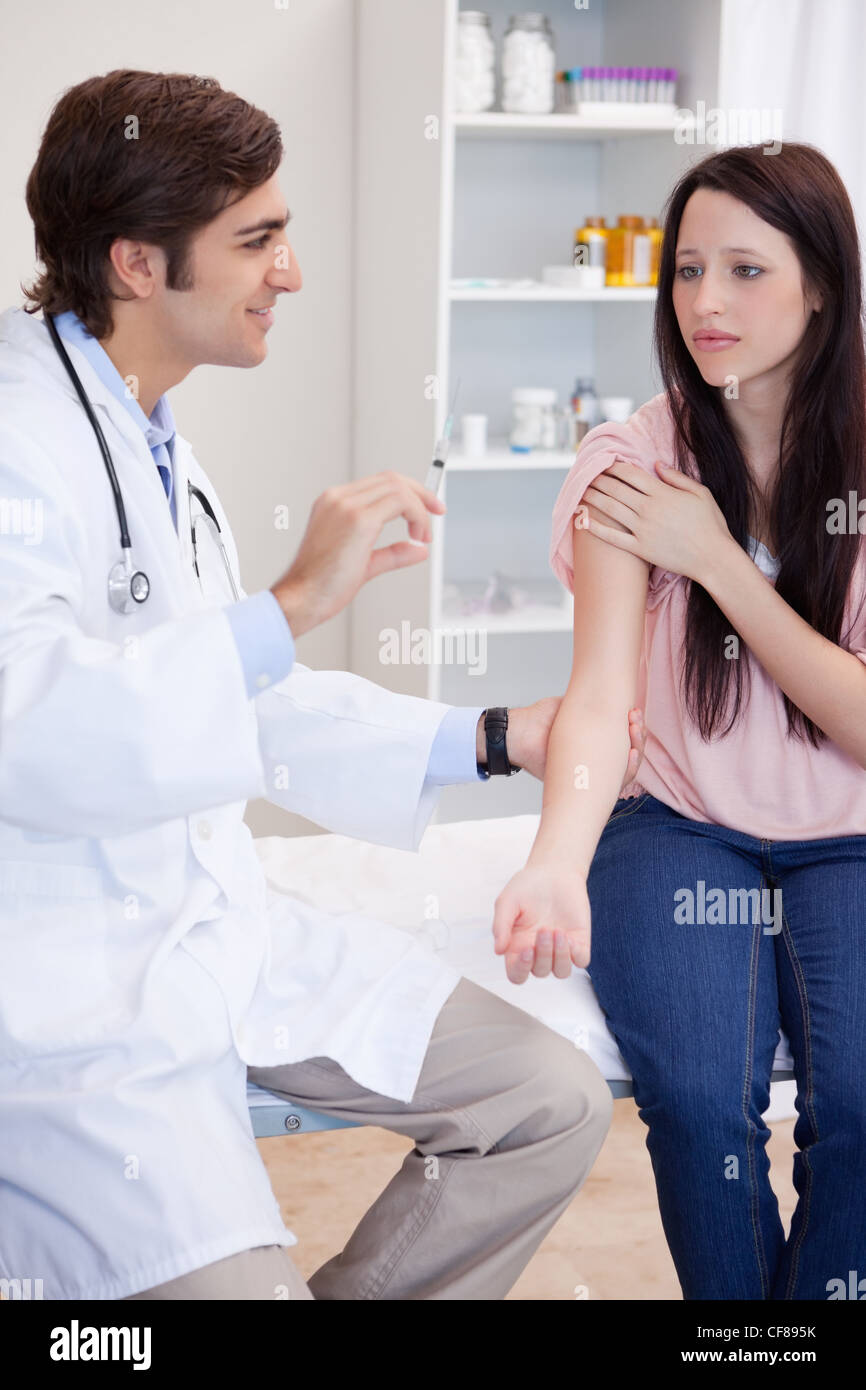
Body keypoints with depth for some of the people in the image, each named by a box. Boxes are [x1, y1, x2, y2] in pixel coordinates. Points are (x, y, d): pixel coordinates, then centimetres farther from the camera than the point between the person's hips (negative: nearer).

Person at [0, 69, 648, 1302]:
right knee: (227, 1275, -26)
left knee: (554, 1105, 5)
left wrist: (491, 739, 17)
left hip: (218, 928, 9)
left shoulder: (155, 444, 15)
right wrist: (291, 606, -33)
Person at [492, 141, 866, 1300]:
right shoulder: (634, 462, -6)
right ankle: (732, 1294, 2)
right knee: (699, 1097, -26)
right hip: (680, 830, 0)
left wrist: (715, 557, -16)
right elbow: (599, 697, -17)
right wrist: (558, 859, -37)